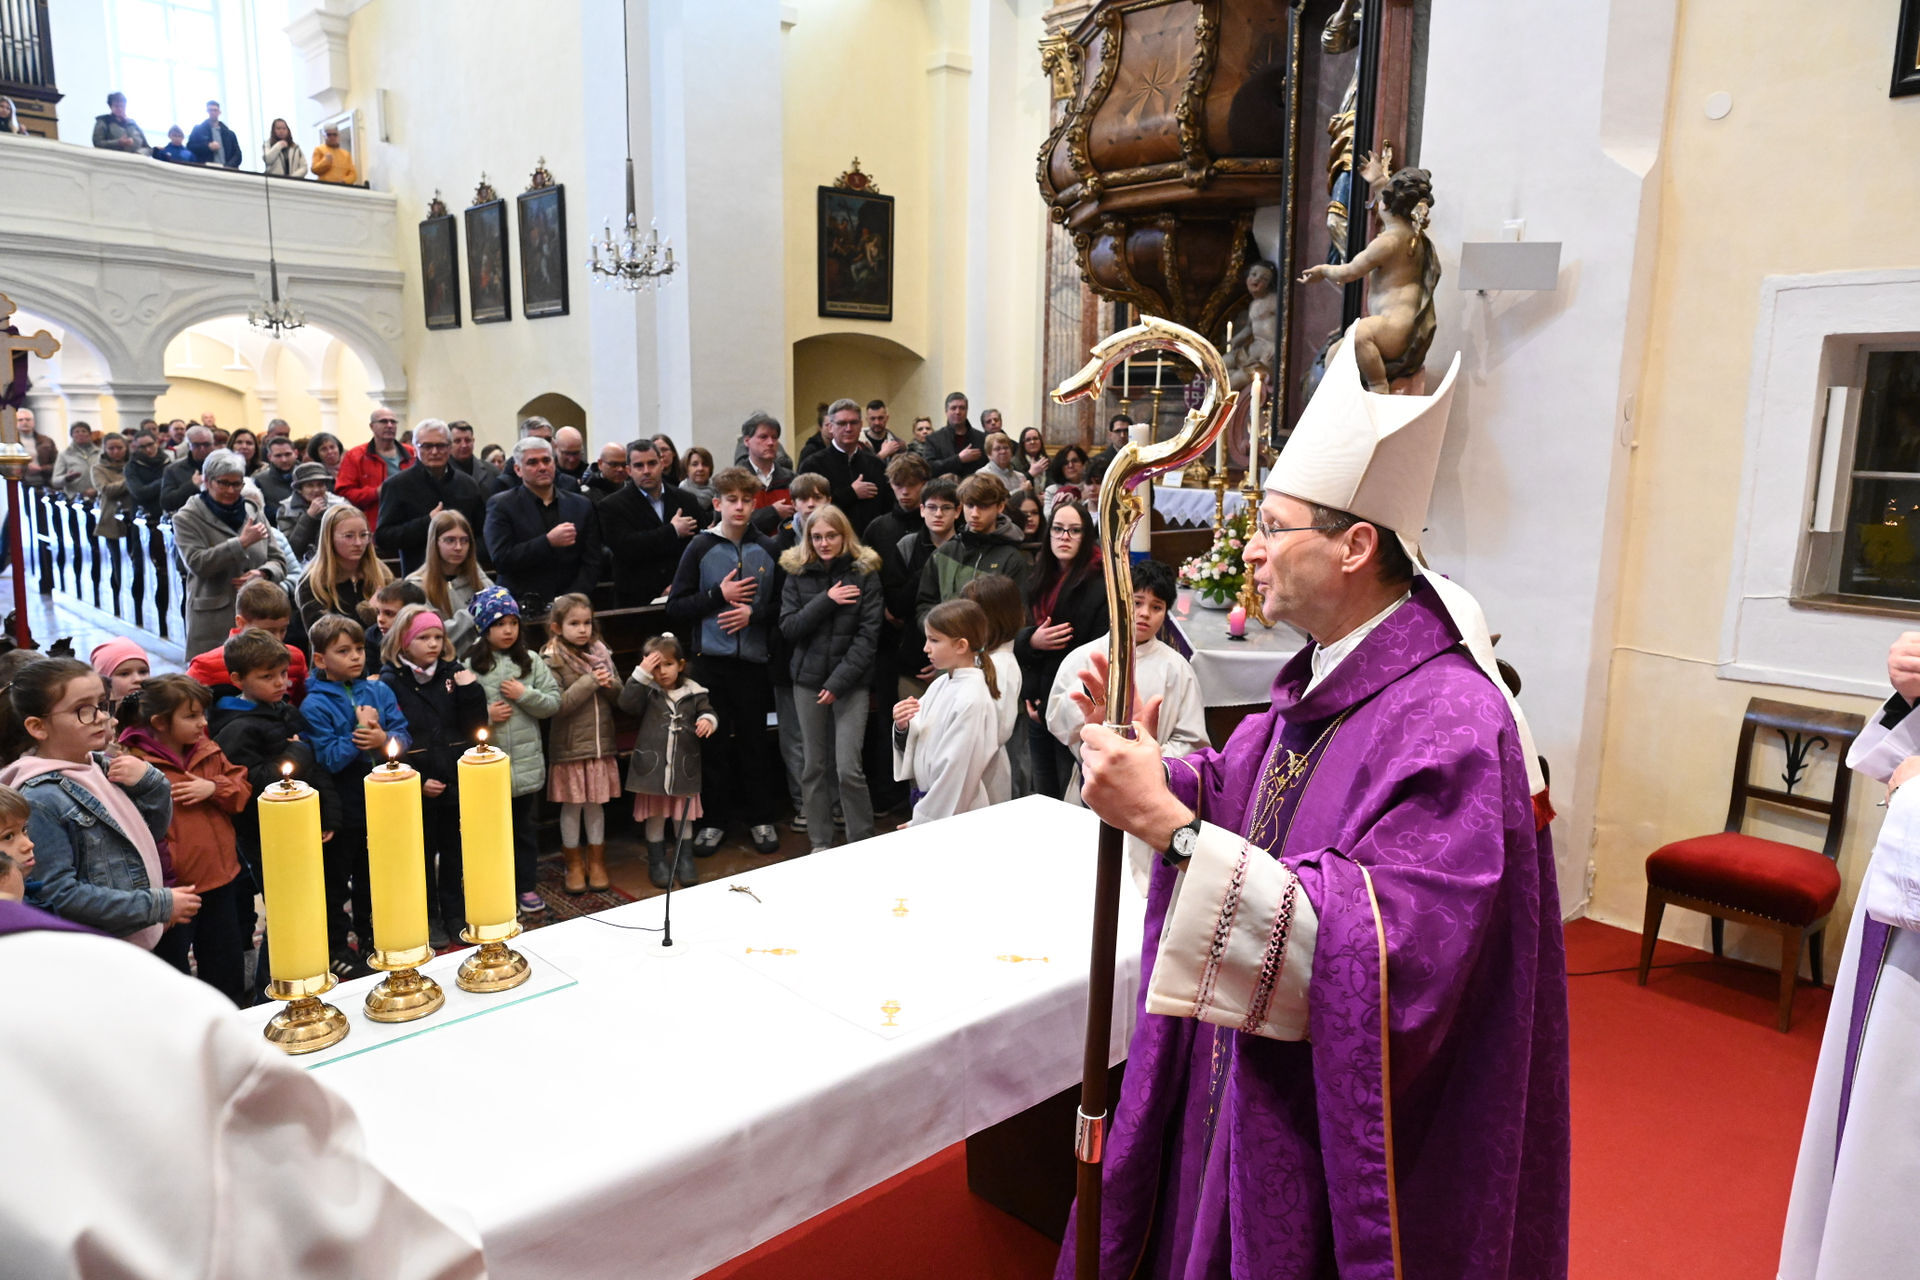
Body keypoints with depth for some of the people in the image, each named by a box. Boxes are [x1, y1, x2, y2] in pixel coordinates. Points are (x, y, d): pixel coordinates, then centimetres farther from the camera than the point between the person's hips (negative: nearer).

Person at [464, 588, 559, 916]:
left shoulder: (531, 662, 2)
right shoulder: (469, 667, -7)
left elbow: (553, 702, 1)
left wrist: (525, 694, -13)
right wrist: (486, 714, -18)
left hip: (526, 763, 3)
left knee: (523, 827, 16)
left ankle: (527, 886, 29)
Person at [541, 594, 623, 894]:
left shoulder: (600, 653, 5)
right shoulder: (552, 661, -9)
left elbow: (620, 697, 7)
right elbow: (558, 705, -18)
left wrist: (609, 683, -14)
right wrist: (590, 682, -21)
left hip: (601, 744, 4)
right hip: (569, 746, -3)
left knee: (596, 803, 12)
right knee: (572, 805, 7)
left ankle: (597, 863, 25)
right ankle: (573, 866, 22)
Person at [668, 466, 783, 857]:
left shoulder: (768, 549, 4)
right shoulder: (701, 547, 1)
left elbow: (784, 604, 7)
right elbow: (675, 607, -2)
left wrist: (754, 612, -11)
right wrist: (718, 595, -12)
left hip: (753, 659, 1)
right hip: (711, 660, -1)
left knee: (754, 740, 7)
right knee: (714, 742, 6)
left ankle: (760, 818, 20)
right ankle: (713, 820, 18)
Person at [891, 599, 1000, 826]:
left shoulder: (972, 700, -19)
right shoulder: (940, 685, 4)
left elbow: (956, 771, -18)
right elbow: (921, 741, 11)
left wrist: (923, 822, -13)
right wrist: (903, 727, -10)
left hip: (954, 816, -7)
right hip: (927, 803, 7)